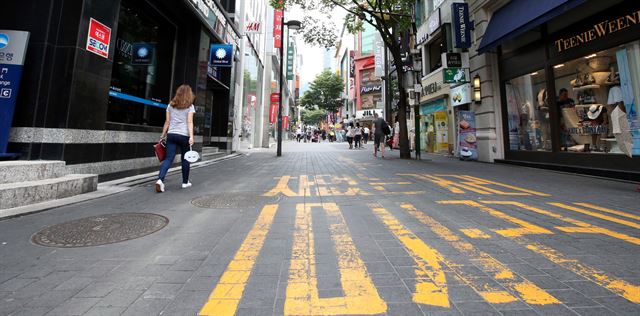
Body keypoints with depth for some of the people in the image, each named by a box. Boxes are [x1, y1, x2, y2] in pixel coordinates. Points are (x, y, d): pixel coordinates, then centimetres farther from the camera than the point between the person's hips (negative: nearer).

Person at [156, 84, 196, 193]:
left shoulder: (171, 105, 12)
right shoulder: (190, 106, 1)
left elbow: (167, 122, 11)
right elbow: (190, 122, -9)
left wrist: (163, 135, 16)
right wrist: (191, 136, -14)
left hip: (171, 134, 3)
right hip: (184, 135, -3)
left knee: (168, 158, 1)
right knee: (185, 159, 10)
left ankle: (160, 179, -18)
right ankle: (185, 182, 20)